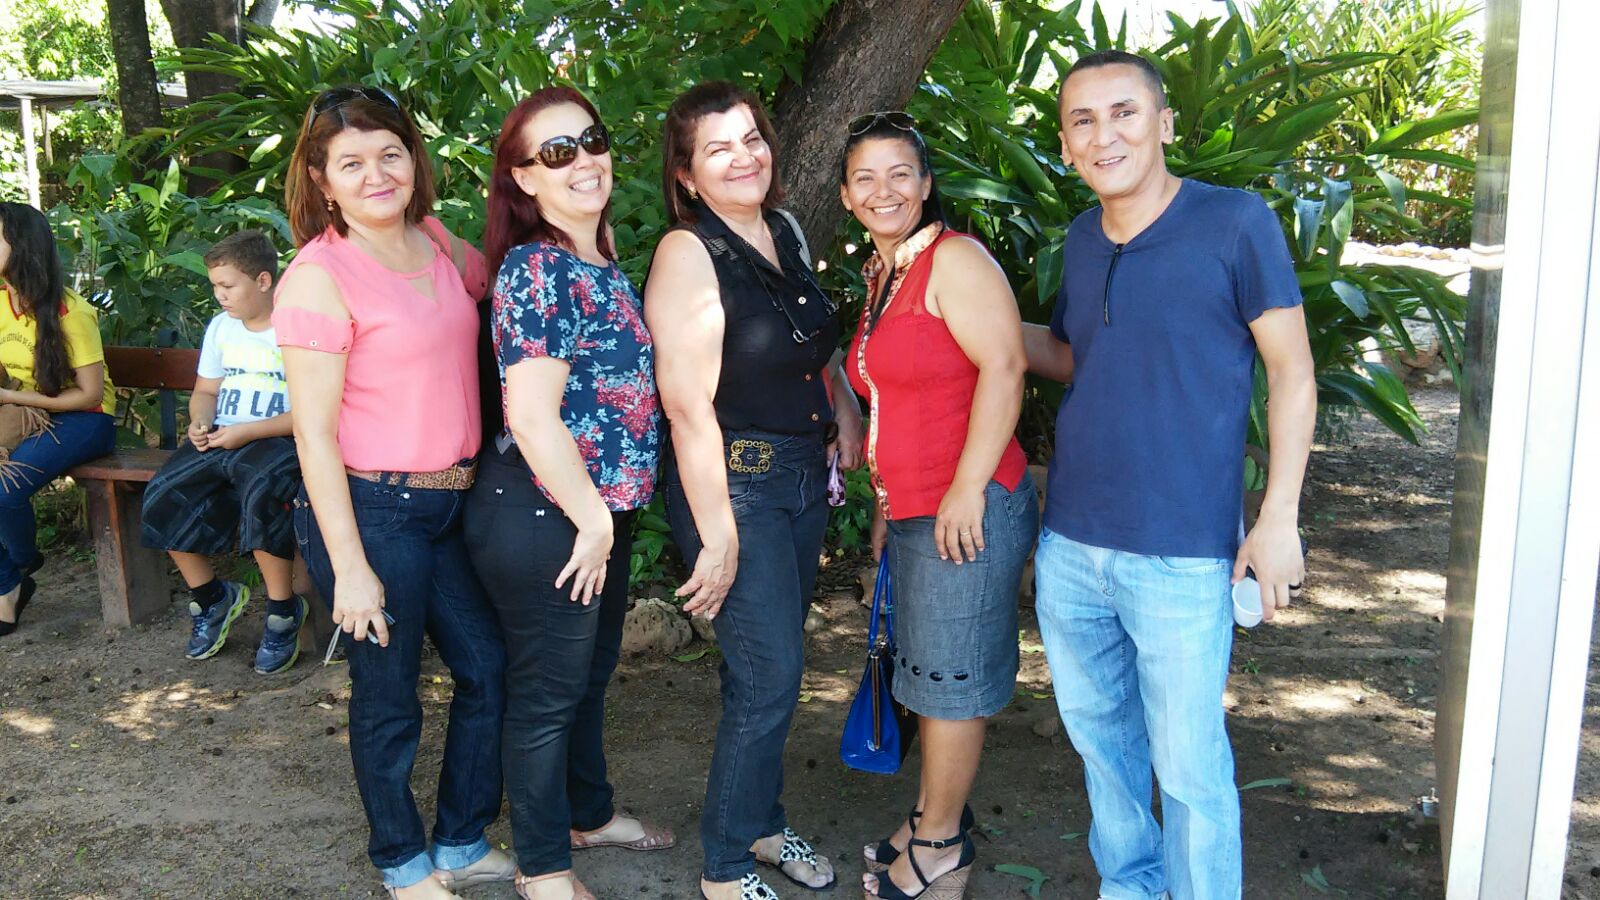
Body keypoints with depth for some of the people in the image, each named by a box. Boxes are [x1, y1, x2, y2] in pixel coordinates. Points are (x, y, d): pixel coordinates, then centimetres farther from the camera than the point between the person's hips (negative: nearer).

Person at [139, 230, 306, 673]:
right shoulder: (221, 327, 16)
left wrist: (247, 432, -18)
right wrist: (200, 421, 1)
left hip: (279, 439, -7)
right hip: (220, 439, 7)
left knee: (260, 490, -37)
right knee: (164, 497, -16)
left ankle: (283, 612, -15)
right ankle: (211, 597, 9)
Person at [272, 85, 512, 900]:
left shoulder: (438, 244, 4)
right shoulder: (319, 277, -14)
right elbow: (313, 433, -15)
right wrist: (349, 566, -16)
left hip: (451, 503, 7)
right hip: (371, 511, -7)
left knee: (487, 668, 15)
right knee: (389, 696, 9)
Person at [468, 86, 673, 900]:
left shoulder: (600, 262, 8)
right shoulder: (538, 269, -19)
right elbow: (532, 415, -24)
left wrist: (607, 513, 15)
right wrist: (592, 517, -15)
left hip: (598, 509, 9)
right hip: (543, 513, -9)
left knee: (591, 674, 24)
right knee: (547, 690, 8)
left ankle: (589, 814, 45)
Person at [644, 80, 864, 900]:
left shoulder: (785, 230, 8)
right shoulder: (687, 252, -15)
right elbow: (687, 403, -20)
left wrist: (845, 407, 10)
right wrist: (718, 537, -21)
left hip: (803, 476, 7)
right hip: (734, 484, -7)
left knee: (773, 664, 17)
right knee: (768, 677, -5)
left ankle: (761, 823, 37)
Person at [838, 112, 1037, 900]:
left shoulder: (954, 259, -12)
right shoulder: (878, 278, 14)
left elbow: (1004, 366, -21)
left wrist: (967, 488, -23)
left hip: (968, 510, -8)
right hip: (910, 511, 8)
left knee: (949, 679, 4)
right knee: (928, 672, 18)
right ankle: (935, 817, 35)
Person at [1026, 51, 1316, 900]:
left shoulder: (1235, 222, -9)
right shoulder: (1080, 240, 7)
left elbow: (1291, 370, -6)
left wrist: (1278, 516, -12)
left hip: (1181, 558, -5)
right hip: (1069, 546, 6)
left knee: (1188, 766, 3)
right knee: (1099, 735, 19)